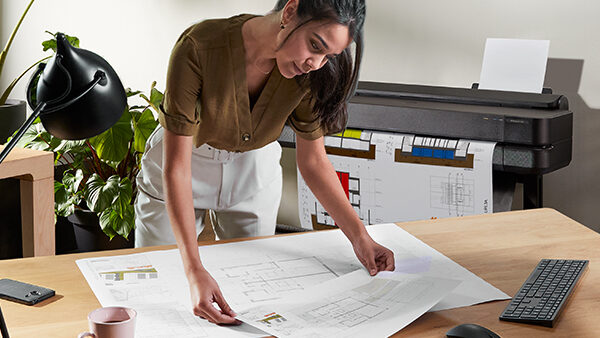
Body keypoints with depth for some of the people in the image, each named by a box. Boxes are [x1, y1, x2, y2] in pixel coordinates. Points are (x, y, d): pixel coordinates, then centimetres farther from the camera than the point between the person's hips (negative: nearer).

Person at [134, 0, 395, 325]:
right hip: (183, 165, -2)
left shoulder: (308, 73, -24)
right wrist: (194, 269, -44)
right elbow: (176, 167, -37)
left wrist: (360, 236, -20)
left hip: (253, 173, 3)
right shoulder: (199, 48, -37)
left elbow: (313, 160, -11)